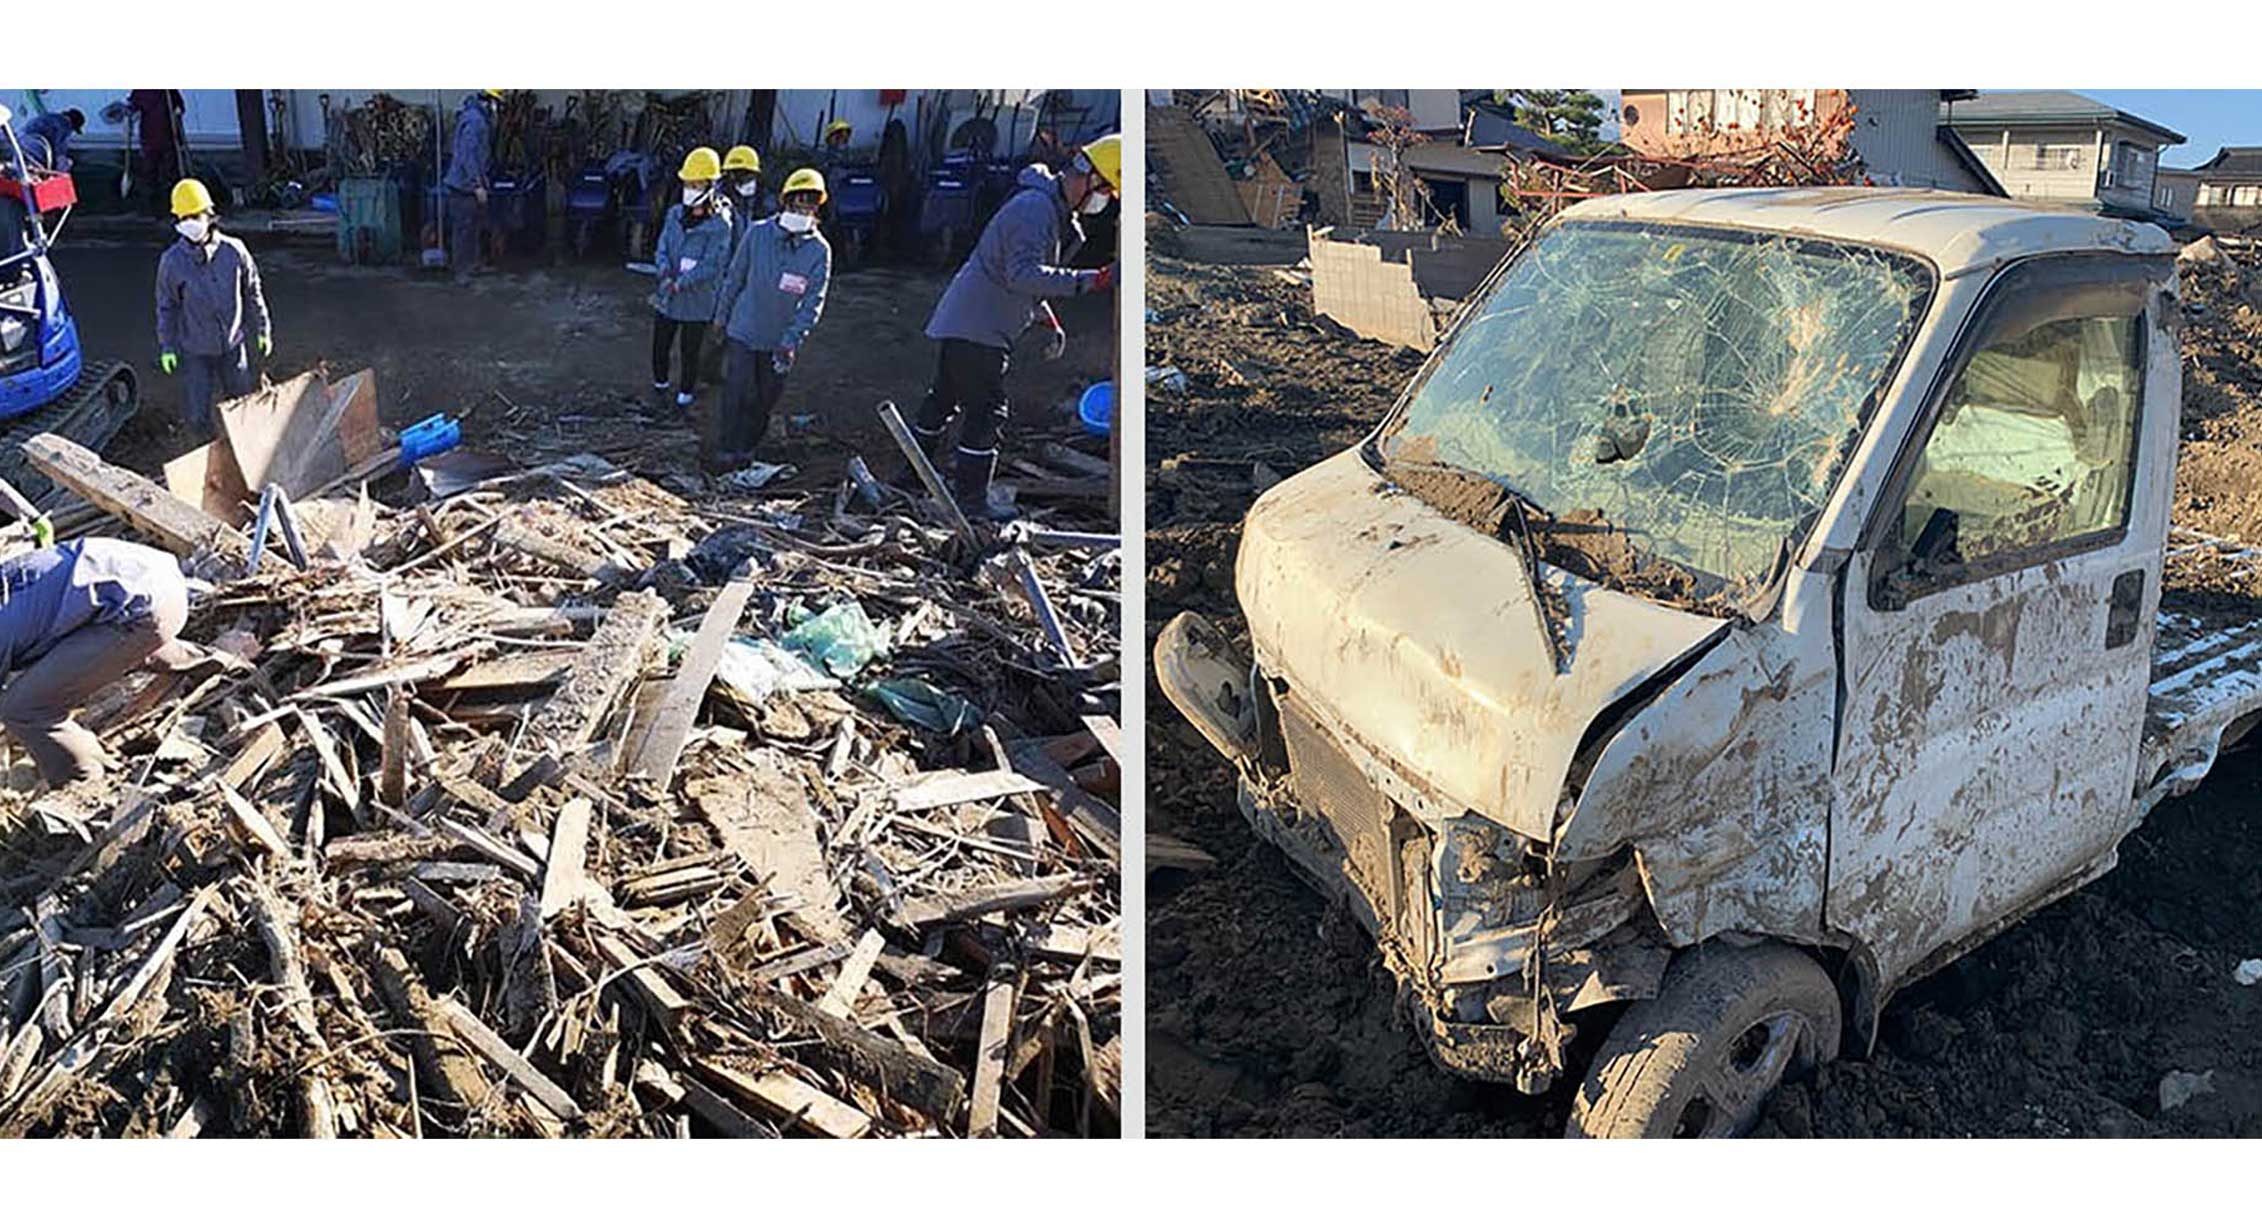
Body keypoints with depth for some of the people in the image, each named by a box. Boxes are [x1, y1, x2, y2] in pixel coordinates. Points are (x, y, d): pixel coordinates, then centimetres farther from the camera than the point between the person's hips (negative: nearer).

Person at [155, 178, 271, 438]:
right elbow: (166, 307, -3)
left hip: (233, 344, 2)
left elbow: (252, 293, 2)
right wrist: (166, 346, -1)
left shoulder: (234, 251, -10)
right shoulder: (172, 261, -13)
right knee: (197, 415, 0)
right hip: (195, 350, -1)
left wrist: (263, 330, 7)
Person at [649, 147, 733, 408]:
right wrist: (666, 274, -19)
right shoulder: (675, 214, 1)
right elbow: (661, 249, 2)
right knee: (660, 345, 17)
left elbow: (712, 267, -20)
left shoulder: (720, 225, -16)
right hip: (666, 298, 5)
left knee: (690, 351, 9)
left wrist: (679, 284, -23)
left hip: (697, 301, -5)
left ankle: (686, 392, 30)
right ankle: (660, 382, 41)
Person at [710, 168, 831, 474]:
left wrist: (791, 340, -18)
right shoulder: (758, 233, -9)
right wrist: (721, 317, 9)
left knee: (766, 398, 11)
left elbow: (813, 302, -9)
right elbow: (735, 277, 2)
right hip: (744, 331, -1)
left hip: (780, 341, 1)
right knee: (737, 393, -2)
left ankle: (746, 449, 29)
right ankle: (725, 452, 11)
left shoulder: (820, 251, -9)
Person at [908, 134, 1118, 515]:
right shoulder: (1035, 208, -20)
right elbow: (1022, 274, -32)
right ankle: (970, 500, -5)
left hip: (965, 322, 11)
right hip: (977, 327, -11)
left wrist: (1049, 320, 18)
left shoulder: (1051, 208, 14)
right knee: (986, 411, -9)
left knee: (945, 398, 20)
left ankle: (910, 475, 33)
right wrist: (1090, 280, -37)